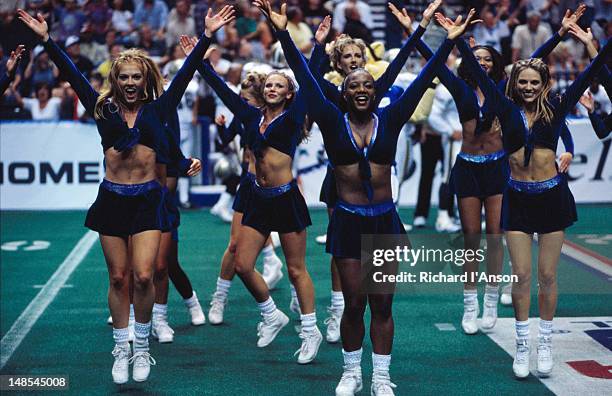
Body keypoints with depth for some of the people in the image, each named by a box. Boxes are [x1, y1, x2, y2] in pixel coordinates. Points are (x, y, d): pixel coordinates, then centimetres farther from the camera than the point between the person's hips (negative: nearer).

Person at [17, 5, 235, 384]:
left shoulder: (157, 109, 5)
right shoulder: (103, 109, 6)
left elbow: (185, 73, -1)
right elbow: (73, 74, 3)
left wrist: (207, 36, -8)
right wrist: (47, 39, -3)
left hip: (147, 199, -1)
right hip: (112, 198, 1)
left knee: (143, 276, -10)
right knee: (118, 278, 5)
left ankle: (142, 346, 9)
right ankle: (122, 350, 17)